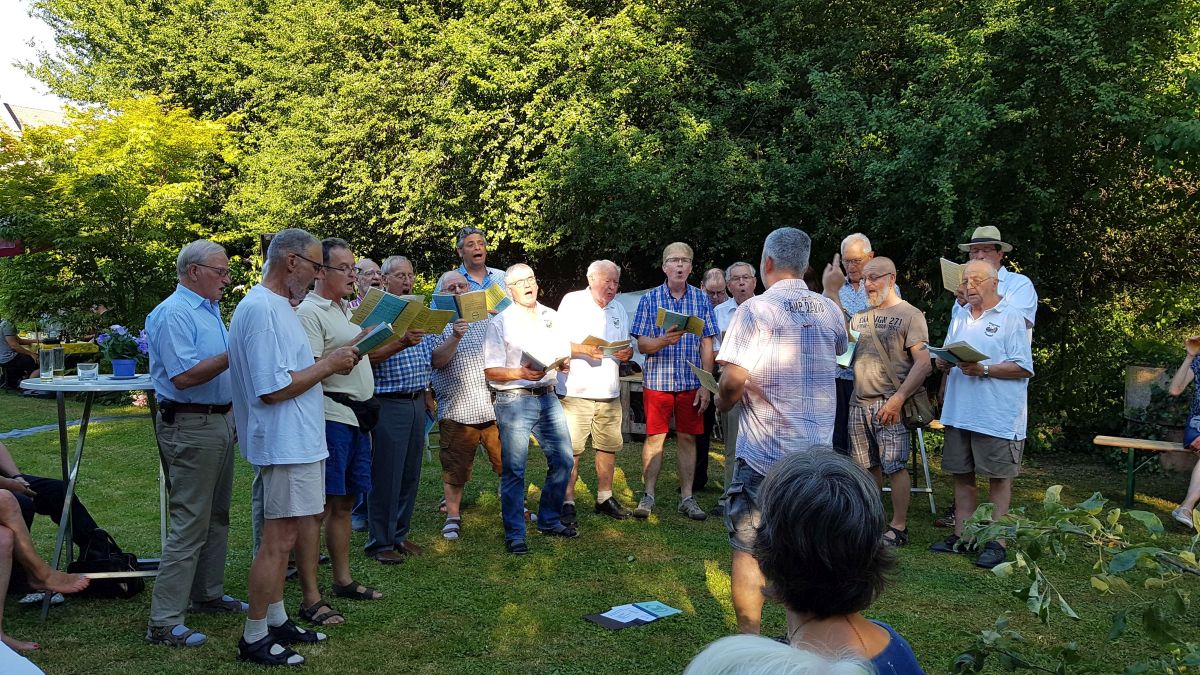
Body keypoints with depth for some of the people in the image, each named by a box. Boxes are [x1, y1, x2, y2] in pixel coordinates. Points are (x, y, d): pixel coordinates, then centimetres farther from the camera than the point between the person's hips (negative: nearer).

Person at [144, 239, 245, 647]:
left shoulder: (210, 310, 15)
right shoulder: (174, 314, -15)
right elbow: (184, 376, -23)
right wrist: (235, 353, -25)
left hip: (220, 421, 10)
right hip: (191, 426, -10)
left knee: (216, 516, 17)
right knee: (190, 523, -8)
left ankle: (208, 594, 29)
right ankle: (164, 622, -2)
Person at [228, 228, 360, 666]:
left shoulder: (279, 305, 14)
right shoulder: (262, 309, -19)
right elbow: (273, 389, -24)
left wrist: (329, 363, 8)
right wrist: (328, 364, -15)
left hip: (298, 439, 11)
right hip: (284, 444, -11)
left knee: (282, 535, 17)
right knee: (279, 539, -4)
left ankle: (275, 619, 28)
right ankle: (254, 638, 7)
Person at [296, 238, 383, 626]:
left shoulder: (349, 309, 19)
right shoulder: (309, 312, -10)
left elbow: (365, 358, 25)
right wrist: (359, 343, -21)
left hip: (356, 416, 9)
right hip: (329, 416, -9)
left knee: (344, 503, 16)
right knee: (318, 507, -6)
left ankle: (343, 580, 27)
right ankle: (310, 600, -2)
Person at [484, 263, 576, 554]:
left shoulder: (551, 317, 13)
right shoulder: (500, 323, -3)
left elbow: (564, 354, 20)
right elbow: (491, 371, -8)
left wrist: (564, 363, -4)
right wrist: (521, 373, -23)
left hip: (548, 396, 6)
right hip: (514, 399, -5)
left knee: (563, 460, 7)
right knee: (514, 470, -4)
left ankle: (550, 521, 24)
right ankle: (514, 535, 5)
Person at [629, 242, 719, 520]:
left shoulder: (701, 299, 4)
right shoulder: (649, 299, 1)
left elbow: (707, 345, 3)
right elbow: (641, 344, -2)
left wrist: (706, 385, -3)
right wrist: (665, 340, -24)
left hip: (691, 382, 1)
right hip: (657, 380, -1)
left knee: (687, 438, 7)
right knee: (654, 437, 2)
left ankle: (687, 497, 15)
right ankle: (648, 495, 12)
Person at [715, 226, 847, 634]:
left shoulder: (755, 310, -13)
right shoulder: (830, 311, 4)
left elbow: (733, 379, -20)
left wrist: (723, 402, 1)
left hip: (764, 453, -5)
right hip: (817, 451, 6)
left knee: (748, 551, 6)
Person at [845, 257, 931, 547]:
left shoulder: (909, 314, -4)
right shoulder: (859, 317, 16)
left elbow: (923, 362, -11)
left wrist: (898, 398, -18)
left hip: (889, 404, -6)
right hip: (859, 402, 6)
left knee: (895, 466, -4)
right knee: (868, 466, 11)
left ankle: (898, 527, 5)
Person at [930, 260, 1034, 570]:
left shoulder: (1011, 317, -4)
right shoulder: (959, 317, 16)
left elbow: (1024, 368, -10)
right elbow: (948, 359, 21)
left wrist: (984, 369, -19)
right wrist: (943, 364, -2)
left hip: (998, 414, -6)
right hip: (959, 413, 6)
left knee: (998, 477, 1)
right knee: (962, 474, 11)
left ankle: (996, 541, 7)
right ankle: (962, 535, 20)